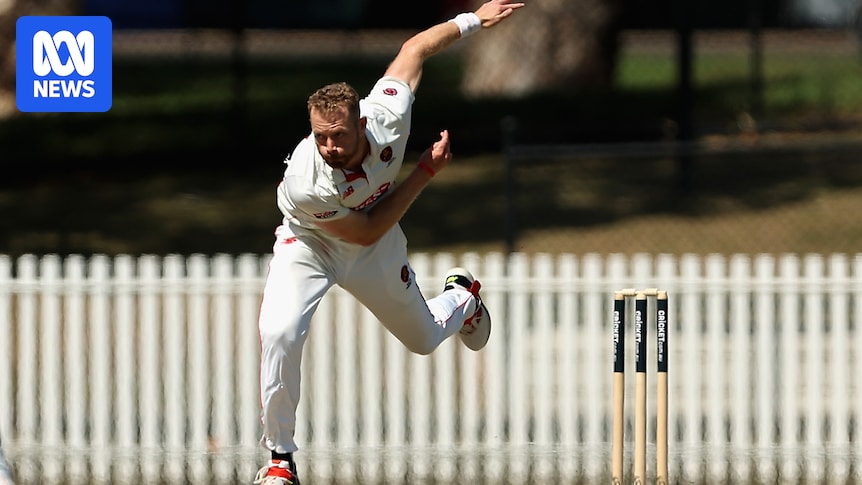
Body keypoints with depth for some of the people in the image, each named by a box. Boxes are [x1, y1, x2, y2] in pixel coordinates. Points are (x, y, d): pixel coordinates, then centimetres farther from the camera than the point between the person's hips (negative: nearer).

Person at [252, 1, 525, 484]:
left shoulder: (387, 115, -34)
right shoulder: (305, 185, -42)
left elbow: (414, 49, -14)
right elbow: (366, 231, -26)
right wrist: (426, 172, -26)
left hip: (377, 257, 4)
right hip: (309, 244, -4)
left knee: (424, 339, 22)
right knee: (280, 333, -30)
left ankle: (462, 295, 60)